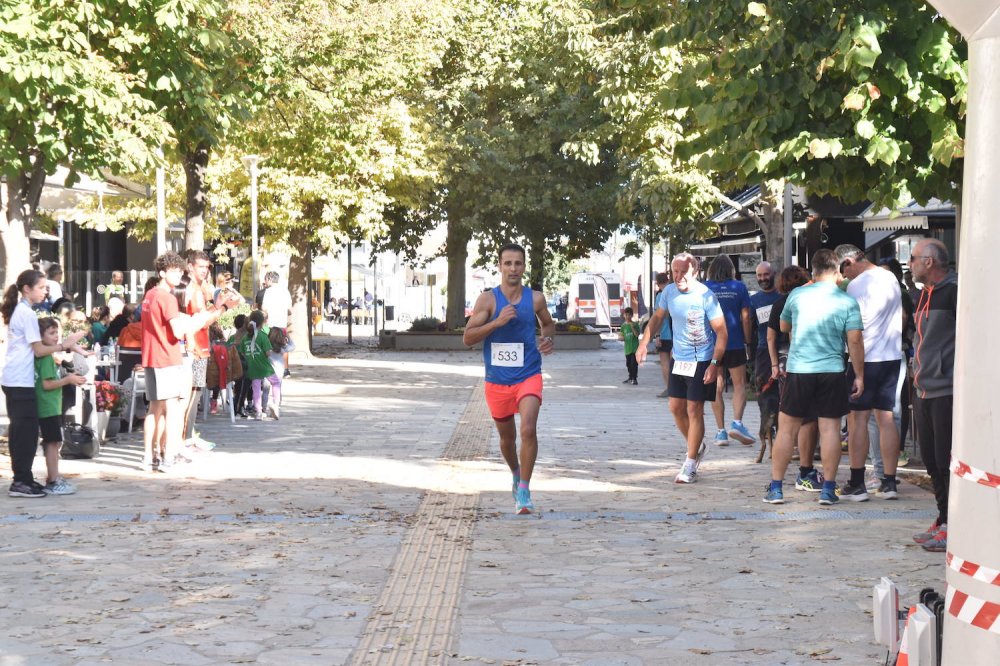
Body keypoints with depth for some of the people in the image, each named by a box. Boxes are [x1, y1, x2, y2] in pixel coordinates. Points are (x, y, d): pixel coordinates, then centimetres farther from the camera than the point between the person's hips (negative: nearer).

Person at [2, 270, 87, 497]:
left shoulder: (19, 311, 16)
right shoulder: (27, 313, -13)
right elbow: (38, 350, -14)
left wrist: (67, 346, 10)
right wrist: (66, 344, -7)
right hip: (21, 381, -10)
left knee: (20, 430, 13)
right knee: (27, 431, -6)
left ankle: (22, 478, 18)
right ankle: (21, 482, -5)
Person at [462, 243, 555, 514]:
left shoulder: (535, 298, 0)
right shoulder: (487, 299, -5)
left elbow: (548, 323, 20)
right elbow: (467, 337, -9)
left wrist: (547, 339, -2)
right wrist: (497, 322, -21)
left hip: (528, 377, -1)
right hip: (497, 380, 1)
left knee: (528, 429, -22)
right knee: (507, 436, 17)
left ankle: (524, 491, -13)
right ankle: (516, 475, 46)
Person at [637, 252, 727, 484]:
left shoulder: (705, 296, -18)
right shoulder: (670, 291, -1)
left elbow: (721, 332, -16)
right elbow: (658, 317, 16)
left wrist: (714, 363, -23)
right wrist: (643, 343, 6)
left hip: (701, 361, -6)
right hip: (678, 358, 6)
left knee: (694, 410, -7)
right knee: (676, 406, 10)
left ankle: (690, 465, 0)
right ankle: (697, 446, 33)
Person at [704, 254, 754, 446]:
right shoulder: (739, 287, 0)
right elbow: (745, 317, -2)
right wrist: (748, 341, 7)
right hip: (735, 344, -1)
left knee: (717, 387, 8)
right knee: (739, 384, 7)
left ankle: (721, 431, 4)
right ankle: (737, 422, -14)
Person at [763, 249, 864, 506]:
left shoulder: (797, 295, 0)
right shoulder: (847, 302, -3)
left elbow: (784, 327, 17)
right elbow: (855, 342, -5)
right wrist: (859, 375, 3)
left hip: (798, 370, 1)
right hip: (832, 372, 0)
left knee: (787, 429, 7)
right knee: (830, 429, 4)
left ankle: (775, 488, 9)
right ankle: (828, 489, 5)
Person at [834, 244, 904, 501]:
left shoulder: (856, 285, -12)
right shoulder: (890, 278, 11)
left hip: (866, 357, -7)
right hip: (893, 355, 7)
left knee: (858, 418, -2)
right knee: (886, 418, 8)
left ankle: (856, 484, -2)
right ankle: (889, 482, 8)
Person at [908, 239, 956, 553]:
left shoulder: (954, 291, -13)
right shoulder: (925, 294, 16)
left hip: (948, 391, -9)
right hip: (925, 391, 9)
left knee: (947, 462, -6)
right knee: (932, 460, 13)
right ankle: (944, 521, 22)